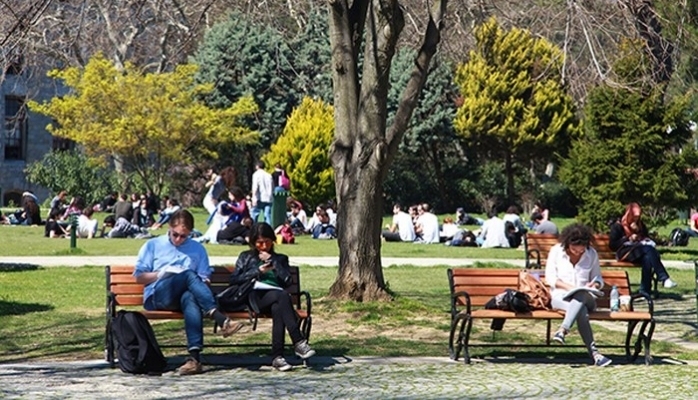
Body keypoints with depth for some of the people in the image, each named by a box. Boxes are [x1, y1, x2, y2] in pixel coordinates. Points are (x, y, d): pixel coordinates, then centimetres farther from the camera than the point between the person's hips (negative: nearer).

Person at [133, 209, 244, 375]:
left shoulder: (198, 249, 25)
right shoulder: (153, 245, 21)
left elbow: (204, 279, 19)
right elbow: (139, 277, 14)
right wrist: (160, 274, -3)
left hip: (182, 296, 1)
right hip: (158, 297, -1)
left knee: (190, 297, -39)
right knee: (189, 274, -32)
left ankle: (194, 356, -54)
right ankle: (222, 320, -46)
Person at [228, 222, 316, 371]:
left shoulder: (280, 259, 30)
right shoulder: (246, 257, 28)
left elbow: (287, 280, 11)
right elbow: (234, 280, 12)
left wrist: (272, 260, 11)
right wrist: (258, 271, 4)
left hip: (276, 295, 2)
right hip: (256, 296, -2)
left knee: (278, 309, -39)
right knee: (283, 296, -36)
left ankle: (277, 357, -46)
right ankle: (299, 342, -46)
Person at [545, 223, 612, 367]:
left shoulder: (592, 254, 10)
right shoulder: (556, 251, 3)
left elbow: (598, 278, 16)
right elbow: (550, 277, 1)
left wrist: (595, 284, -9)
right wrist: (568, 287, -15)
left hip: (585, 298, 1)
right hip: (560, 297, -1)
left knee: (581, 295, -40)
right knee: (581, 310, -38)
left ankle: (563, 331, -52)